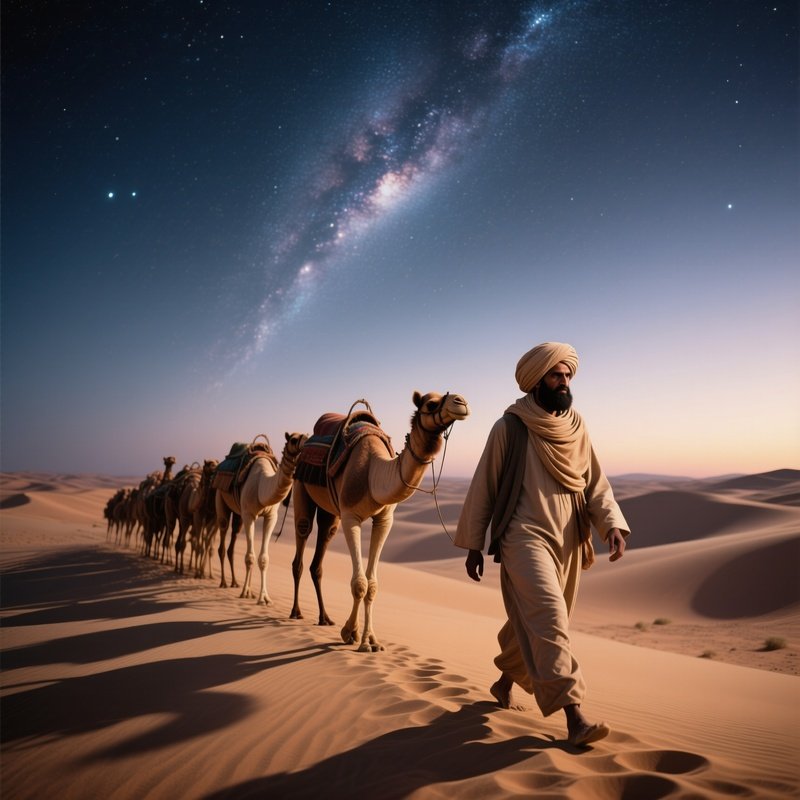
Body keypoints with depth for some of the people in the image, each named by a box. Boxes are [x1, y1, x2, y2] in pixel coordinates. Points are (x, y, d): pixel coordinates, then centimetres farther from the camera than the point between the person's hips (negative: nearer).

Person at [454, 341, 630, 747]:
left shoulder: (577, 429, 8)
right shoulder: (509, 427, -6)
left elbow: (596, 484, 7)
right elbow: (483, 487, -2)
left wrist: (613, 524, -12)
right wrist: (473, 545, -1)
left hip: (567, 542, 6)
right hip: (524, 537, -5)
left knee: (532, 621, 16)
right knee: (548, 617, -18)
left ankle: (504, 681, 40)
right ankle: (574, 717, -13)